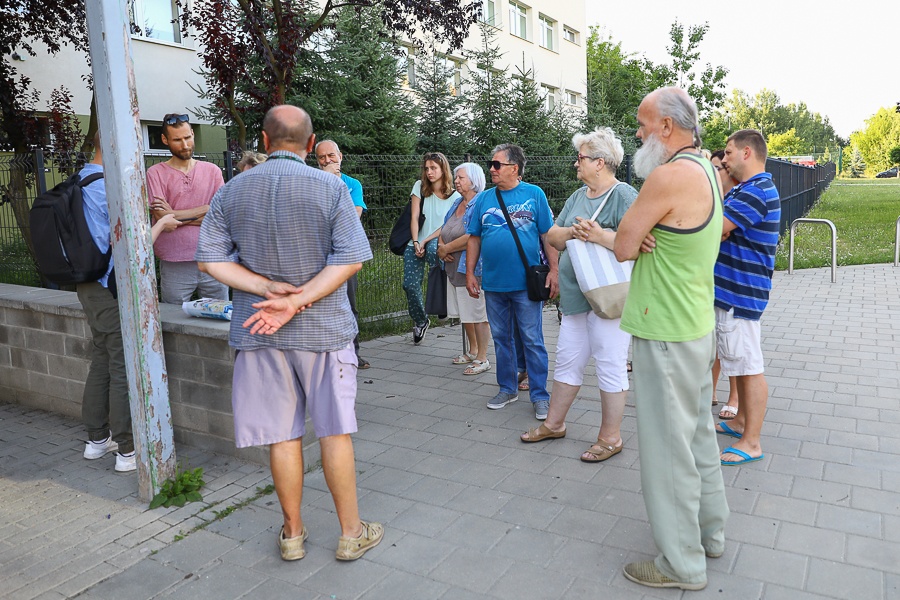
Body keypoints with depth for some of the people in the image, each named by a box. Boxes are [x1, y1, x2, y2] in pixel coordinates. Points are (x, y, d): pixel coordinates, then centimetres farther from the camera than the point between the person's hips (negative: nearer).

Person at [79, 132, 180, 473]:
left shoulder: (79, 182, 10)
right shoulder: (111, 189, -19)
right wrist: (161, 224, -5)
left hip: (89, 287, 9)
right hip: (115, 290, -9)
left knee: (101, 362, 19)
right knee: (125, 369, -1)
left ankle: (96, 439, 30)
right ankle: (128, 451, 8)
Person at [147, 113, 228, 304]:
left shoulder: (212, 170, 8)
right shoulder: (155, 173, 1)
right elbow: (161, 217, -11)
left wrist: (174, 214, -7)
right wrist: (206, 212, -9)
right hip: (174, 266, -2)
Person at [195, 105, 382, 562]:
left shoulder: (232, 192, 2)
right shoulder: (330, 188, -6)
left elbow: (210, 259, -2)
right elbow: (349, 259, -14)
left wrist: (268, 289, -10)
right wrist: (297, 301, -16)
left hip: (260, 334, 2)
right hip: (323, 328, -2)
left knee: (282, 436, 11)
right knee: (335, 431, 8)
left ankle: (292, 534, 25)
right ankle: (351, 533, 20)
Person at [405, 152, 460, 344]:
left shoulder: (454, 196, 0)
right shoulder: (420, 186, 4)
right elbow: (414, 218, -1)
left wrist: (425, 242, -14)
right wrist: (416, 243, -12)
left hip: (436, 241, -2)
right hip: (416, 243, 2)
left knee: (432, 250, -39)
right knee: (410, 285, -9)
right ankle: (420, 322, 15)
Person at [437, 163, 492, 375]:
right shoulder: (457, 203, 15)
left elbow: (472, 237, -24)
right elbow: (444, 229, 18)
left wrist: (447, 248, -13)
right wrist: (441, 247, -4)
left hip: (472, 267, -9)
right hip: (454, 267, 9)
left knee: (478, 314, -1)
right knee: (465, 313, 18)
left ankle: (482, 358, 9)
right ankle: (472, 351, 33)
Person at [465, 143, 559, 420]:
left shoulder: (534, 194, -1)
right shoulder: (484, 198, 8)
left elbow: (549, 235, -3)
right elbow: (474, 238, 10)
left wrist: (554, 270, -10)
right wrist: (470, 272, 6)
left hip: (526, 283, -4)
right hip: (493, 283, 4)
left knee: (532, 341, 1)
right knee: (501, 339, 14)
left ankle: (540, 395, 12)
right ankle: (507, 389, 28)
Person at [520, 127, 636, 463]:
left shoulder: (624, 195, -10)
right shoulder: (578, 196, 15)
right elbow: (552, 237, 9)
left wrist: (600, 236, -27)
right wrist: (571, 232, -10)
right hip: (576, 295, 8)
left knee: (610, 365, 3)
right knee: (567, 360, 16)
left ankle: (611, 438, 17)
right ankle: (554, 424, 31)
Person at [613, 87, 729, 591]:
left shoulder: (670, 175, -21)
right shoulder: (707, 171, 10)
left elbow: (623, 247, -16)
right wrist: (648, 234, -8)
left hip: (666, 335, -10)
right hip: (697, 325, 10)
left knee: (669, 447, 3)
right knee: (698, 434, 21)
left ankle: (683, 564, 18)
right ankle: (710, 530, 38)